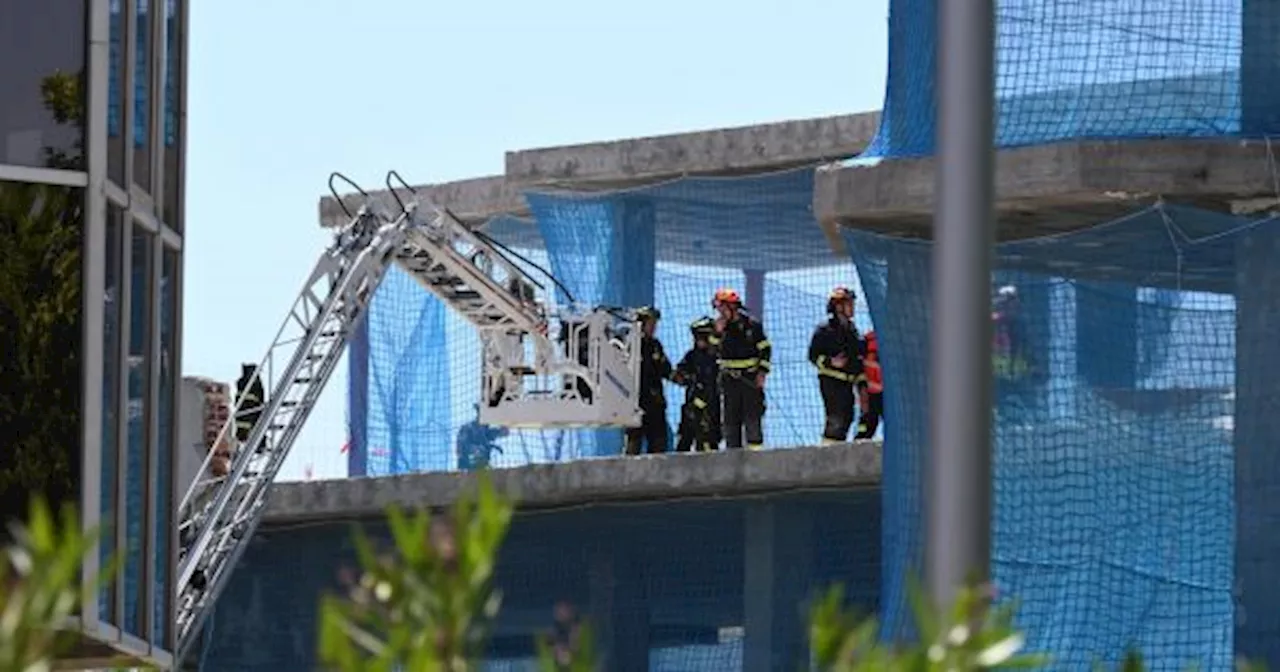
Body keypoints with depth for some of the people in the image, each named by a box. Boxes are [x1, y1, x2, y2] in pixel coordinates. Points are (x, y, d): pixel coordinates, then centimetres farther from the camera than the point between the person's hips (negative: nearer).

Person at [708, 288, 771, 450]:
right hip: (730, 379, 4)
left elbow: (765, 349, 0)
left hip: (750, 379, -4)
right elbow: (713, 350, 2)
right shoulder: (722, 326, 8)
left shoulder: (751, 325, -2)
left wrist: (762, 373, -8)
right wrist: (717, 333, -11)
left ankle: (755, 445, -6)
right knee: (731, 417, 3)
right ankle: (732, 448, 7)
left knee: (752, 414, -7)